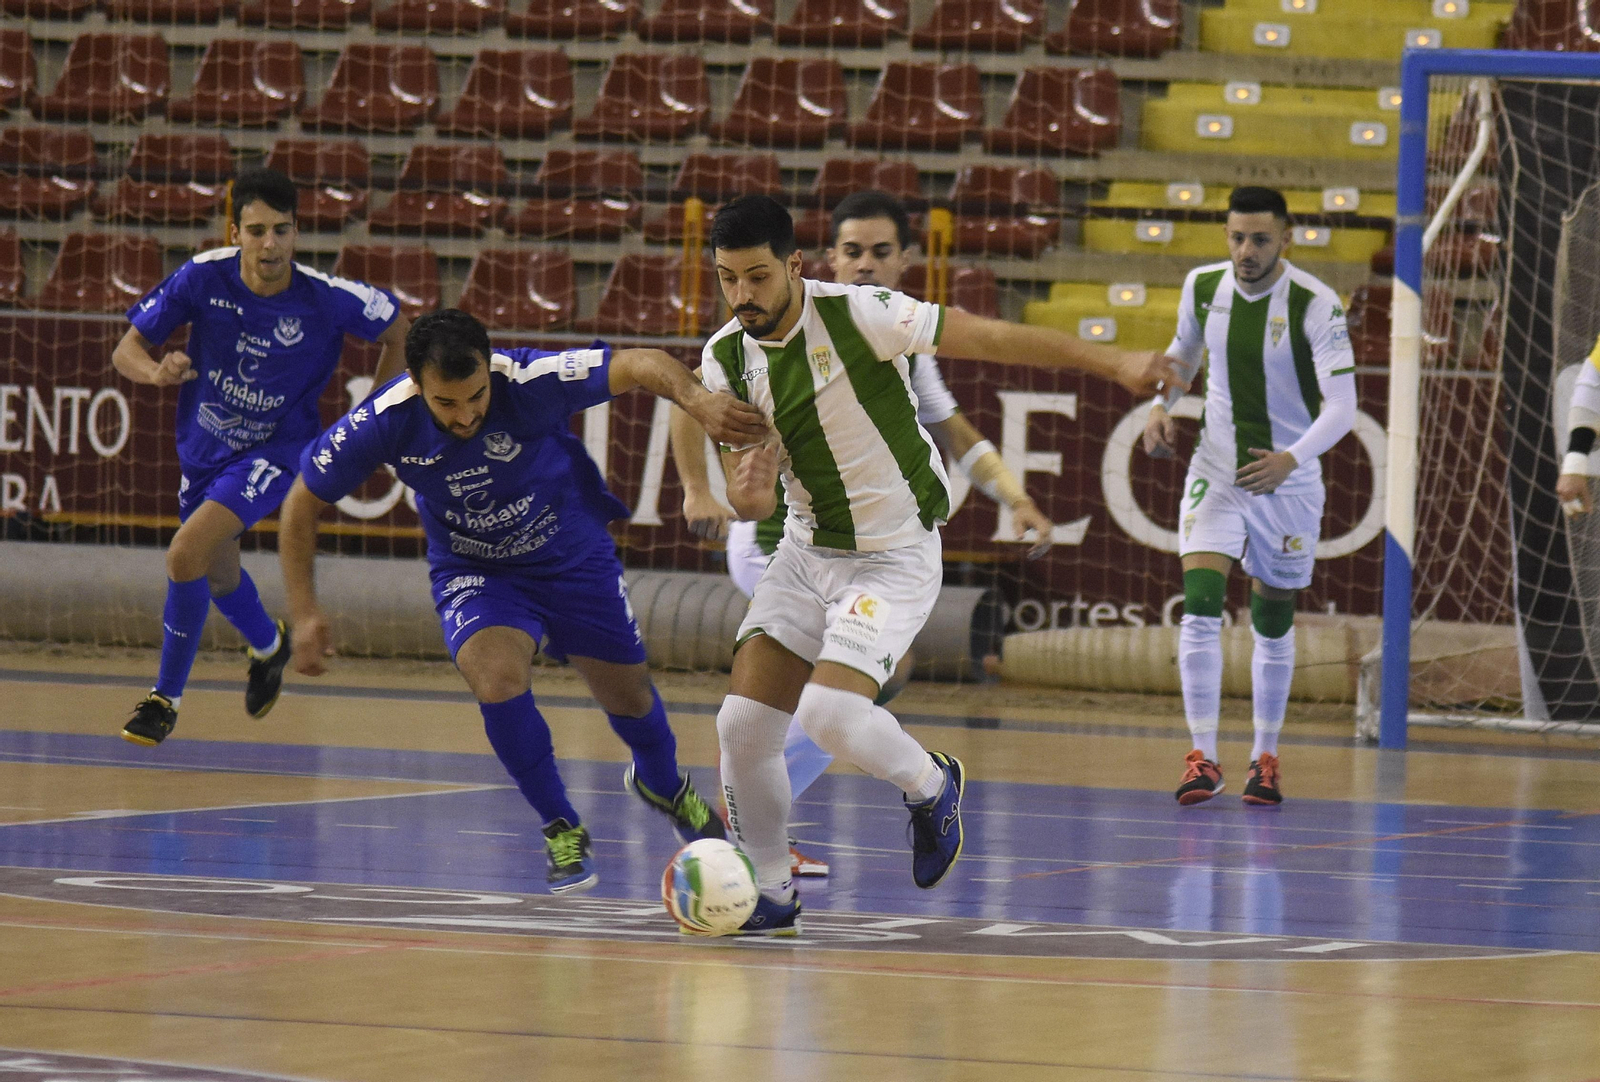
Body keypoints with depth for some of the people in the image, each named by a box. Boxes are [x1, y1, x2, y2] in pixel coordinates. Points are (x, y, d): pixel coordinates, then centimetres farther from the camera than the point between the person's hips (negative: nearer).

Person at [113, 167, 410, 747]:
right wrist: (157, 371, -34)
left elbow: (398, 329, -4)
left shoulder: (328, 298, -24)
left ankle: (167, 695, -4)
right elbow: (127, 350, -11)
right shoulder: (204, 276, -19)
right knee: (218, 575, 23)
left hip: (276, 449, -4)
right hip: (204, 447, 4)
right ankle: (268, 645, 57)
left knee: (186, 554, -23)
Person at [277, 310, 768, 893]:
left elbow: (641, 364, -31)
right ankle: (563, 831, -4)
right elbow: (302, 504, -12)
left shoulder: (528, 381, -33)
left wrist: (696, 399, -52)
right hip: (473, 574, 0)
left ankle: (664, 785, 51)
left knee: (627, 695, 14)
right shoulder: (383, 422, -27)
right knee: (497, 678, -27)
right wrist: (304, 613, -17)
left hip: (573, 555, 0)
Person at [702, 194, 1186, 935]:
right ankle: (770, 894, 14)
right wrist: (748, 496, -24)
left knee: (830, 714, -23)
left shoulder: (856, 315, -21)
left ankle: (930, 784, 9)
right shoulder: (724, 360, -5)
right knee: (743, 722, -5)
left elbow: (992, 339, -18)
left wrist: (1115, 365, -22)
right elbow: (744, 492, 2)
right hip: (807, 550, 6)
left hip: (895, 559, -5)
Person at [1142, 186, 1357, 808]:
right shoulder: (1202, 286, -5)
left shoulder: (1315, 306, -18)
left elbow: (1341, 406, -21)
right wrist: (1160, 406, 1)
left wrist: (1292, 459, -36)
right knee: (1200, 605, -16)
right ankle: (1202, 758, -16)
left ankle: (1265, 758, 27)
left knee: (1273, 623, 11)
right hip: (1216, 472, 2)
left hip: (1288, 478, -2)